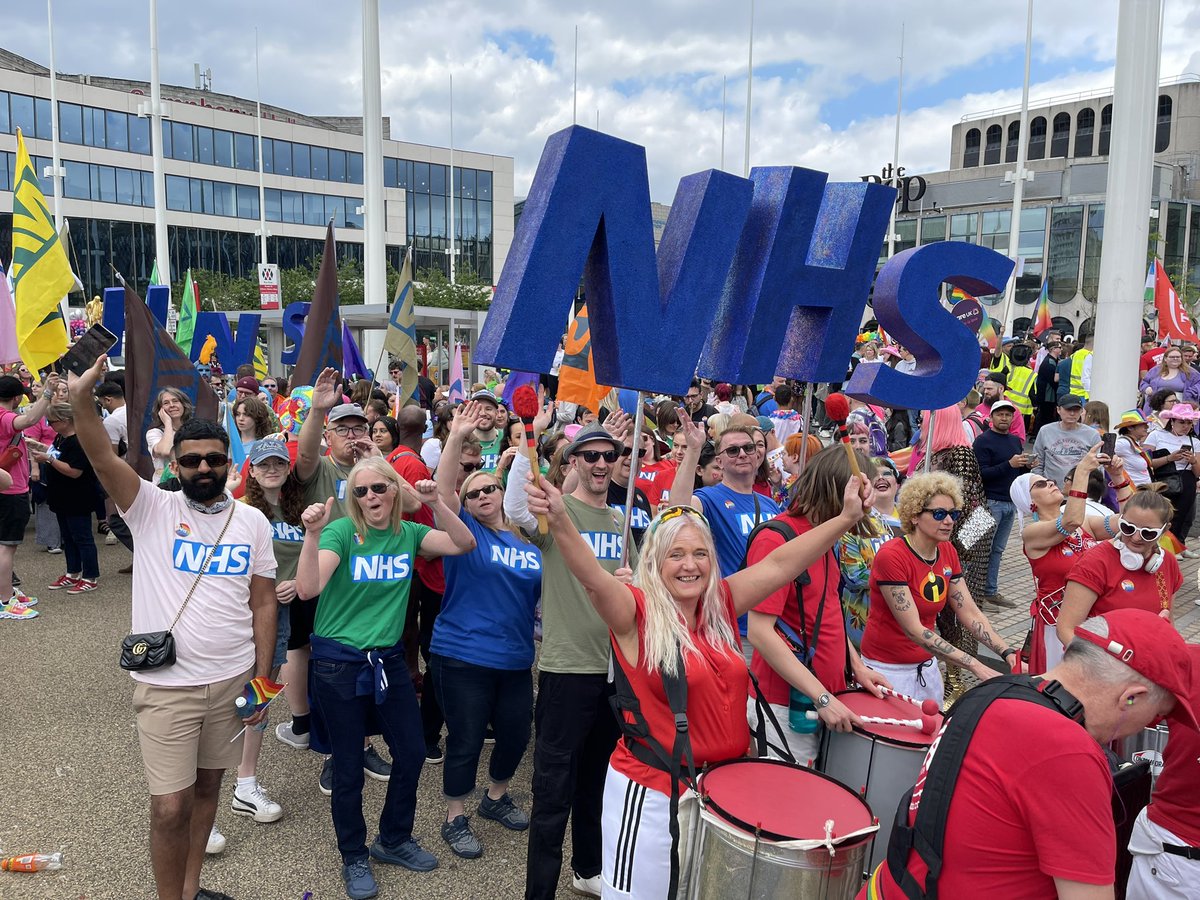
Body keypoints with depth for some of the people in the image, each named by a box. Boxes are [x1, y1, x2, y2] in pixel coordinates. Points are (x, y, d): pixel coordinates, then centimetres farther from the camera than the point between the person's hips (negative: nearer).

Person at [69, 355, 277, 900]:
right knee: (170, 807, 1)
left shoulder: (252, 521, 1)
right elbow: (102, 457, -23)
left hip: (232, 680, 3)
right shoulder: (152, 508, -6)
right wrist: (82, 399, -40)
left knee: (207, 785, 18)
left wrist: (262, 678, 2)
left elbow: (263, 602, 4)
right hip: (166, 684, -3)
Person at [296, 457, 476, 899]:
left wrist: (436, 503, -20)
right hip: (338, 662, -5)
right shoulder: (342, 531, -14)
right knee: (349, 767, 8)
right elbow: (308, 588, -27)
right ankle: (354, 858, 30)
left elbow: (465, 544, -9)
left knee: (412, 753, 13)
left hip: (389, 660, 5)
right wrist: (312, 533, -40)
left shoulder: (408, 533, 0)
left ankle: (394, 840, 36)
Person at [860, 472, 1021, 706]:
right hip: (888, 669, -6)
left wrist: (1008, 653, -15)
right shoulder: (891, 556, -23)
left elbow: (970, 612, -1)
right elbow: (913, 629, -26)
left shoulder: (948, 552, 0)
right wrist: (975, 666, -29)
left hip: (927, 666, 7)